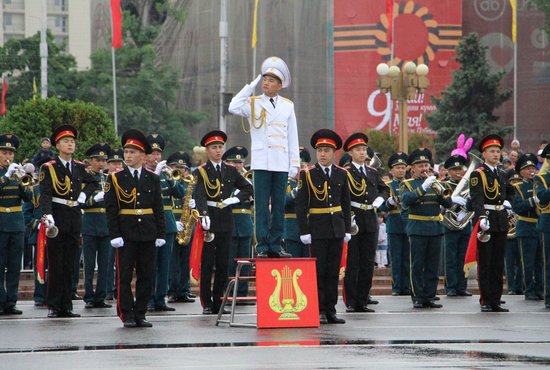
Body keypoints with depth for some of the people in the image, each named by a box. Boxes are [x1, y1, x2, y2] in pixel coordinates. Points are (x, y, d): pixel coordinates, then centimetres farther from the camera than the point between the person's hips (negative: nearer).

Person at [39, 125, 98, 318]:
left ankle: (66, 306, 11)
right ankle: (54, 306, 1)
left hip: (75, 219, 5)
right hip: (57, 219, -5)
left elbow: (93, 182, 29)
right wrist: (48, 215, -32)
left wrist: (84, 193, 9)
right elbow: (45, 194, -16)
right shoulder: (48, 168, -5)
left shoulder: (79, 167, 11)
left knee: (69, 265, 7)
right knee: (55, 264, -2)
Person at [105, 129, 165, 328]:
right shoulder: (115, 178, 0)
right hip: (125, 234, -3)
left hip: (148, 234, 3)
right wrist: (114, 235, -11)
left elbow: (159, 208, 9)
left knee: (146, 275, 4)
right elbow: (111, 209, -3)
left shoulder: (153, 179, 8)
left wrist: (161, 234, 2)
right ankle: (127, 315, 2)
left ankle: (140, 314, 10)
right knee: (124, 275, -2)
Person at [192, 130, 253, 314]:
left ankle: (218, 303, 12)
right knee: (207, 264, -2)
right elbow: (199, 196, -17)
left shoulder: (231, 171, 11)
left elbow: (248, 188, 18)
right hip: (209, 221, -4)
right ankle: (207, 304, 2)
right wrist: (204, 215, -33)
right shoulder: (201, 172, -3)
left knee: (223, 264, 6)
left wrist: (235, 199, 0)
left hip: (226, 222, 4)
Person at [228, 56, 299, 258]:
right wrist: (251, 86, -10)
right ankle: (262, 246, -1)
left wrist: (294, 164, 5)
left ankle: (275, 245, 8)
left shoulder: (288, 106, 10)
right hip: (261, 163, -2)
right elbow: (233, 107, -16)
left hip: (281, 163, 2)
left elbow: (293, 137, 11)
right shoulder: (253, 103, 4)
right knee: (261, 206, -3)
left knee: (279, 205, 4)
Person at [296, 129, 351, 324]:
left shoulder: (341, 174, 8)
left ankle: (331, 310, 10)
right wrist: (304, 231, -11)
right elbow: (301, 205, -6)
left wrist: (347, 229, 7)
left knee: (333, 270, 6)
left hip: (337, 228, 4)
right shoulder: (308, 174, -4)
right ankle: (319, 311, 2)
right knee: (318, 270, -2)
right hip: (317, 229, -4)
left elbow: (346, 204, 12)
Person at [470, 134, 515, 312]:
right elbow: (476, 198, -20)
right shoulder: (478, 174, -7)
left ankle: (495, 301, 12)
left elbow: (510, 190, 33)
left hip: (501, 222, 6)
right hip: (485, 222, -6)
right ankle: (485, 302, 0)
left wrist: (508, 202, 12)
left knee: (498, 264, 8)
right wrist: (481, 218, -35)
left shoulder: (502, 174, 14)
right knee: (485, 264, -2)